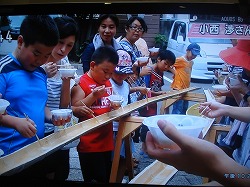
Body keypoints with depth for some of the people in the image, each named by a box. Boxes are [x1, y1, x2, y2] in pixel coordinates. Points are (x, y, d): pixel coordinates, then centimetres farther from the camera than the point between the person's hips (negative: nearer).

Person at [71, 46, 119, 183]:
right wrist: (93, 96, -26)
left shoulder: (107, 83, 12)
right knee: (95, 179, 0)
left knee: (107, 178, 17)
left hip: (107, 141, 8)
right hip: (89, 144, -7)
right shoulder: (81, 83, -11)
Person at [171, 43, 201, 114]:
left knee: (184, 111, 16)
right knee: (177, 111, -9)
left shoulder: (191, 62, 13)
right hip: (178, 89, -9)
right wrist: (175, 73, -11)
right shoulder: (180, 60, -12)